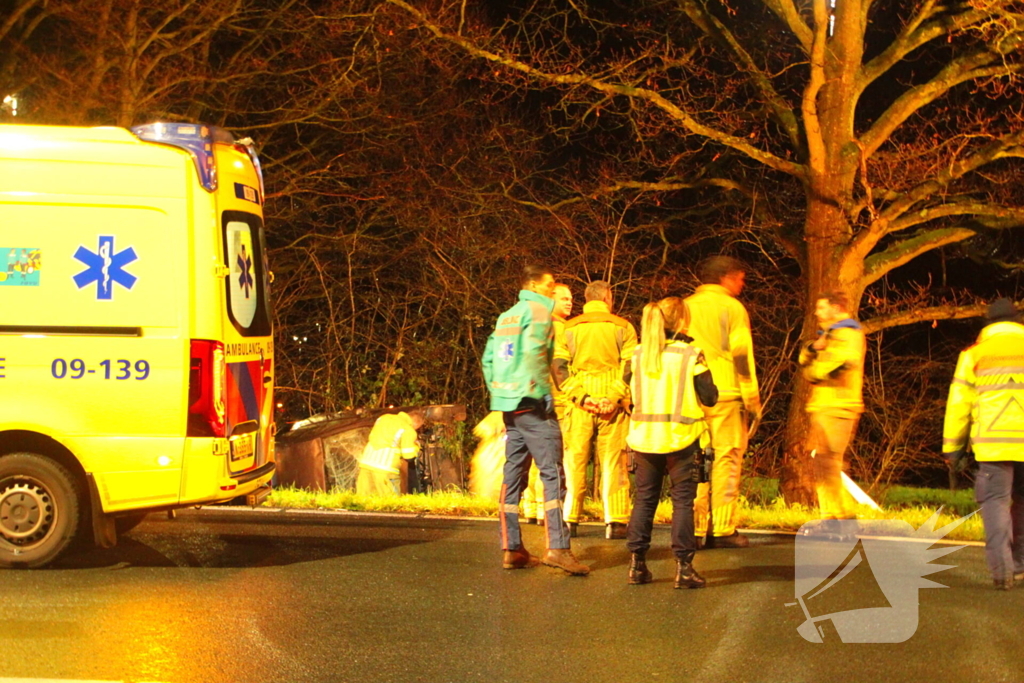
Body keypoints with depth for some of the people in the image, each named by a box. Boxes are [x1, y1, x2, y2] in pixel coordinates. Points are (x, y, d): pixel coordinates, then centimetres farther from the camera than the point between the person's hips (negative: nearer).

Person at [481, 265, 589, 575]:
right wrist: (541, 388, -13)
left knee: (513, 474, 9)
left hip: (509, 405, 9)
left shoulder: (505, 317, 19)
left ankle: (511, 548, 9)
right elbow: (533, 351, -19)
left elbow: (488, 359, 17)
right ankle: (557, 547, -17)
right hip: (533, 403, -9)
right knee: (552, 473, -10)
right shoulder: (539, 310, -5)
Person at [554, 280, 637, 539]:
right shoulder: (622, 327, 5)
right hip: (613, 403, -1)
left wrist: (580, 396, -7)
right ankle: (615, 522, -2)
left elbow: (559, 367, -2)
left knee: (575, 459, 6)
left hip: (579, 403, 1)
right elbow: (630, 366, -6)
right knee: (613, 460, 2)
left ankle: (570, 520, 4)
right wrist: (613, 398, -12)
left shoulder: (569, 328, 8)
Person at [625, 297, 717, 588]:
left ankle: (637, 563, 10)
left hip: (645, 436, 4)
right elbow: (709, 397, -5)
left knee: (645, 497, 12)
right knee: (683, 501, 1)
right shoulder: (691, 354, -9)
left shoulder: (639, 354, 4)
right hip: (681, 436, -4)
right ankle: (683, 566, -1)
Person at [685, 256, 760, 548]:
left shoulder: (685, 308, 13)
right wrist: (752, 398, -4)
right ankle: (723, 529, -5)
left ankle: (694, 529, 5)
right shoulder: (732, 308, -2)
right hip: (725, 393, -5)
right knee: (727, 458, -1)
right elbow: (741, 354, -7)